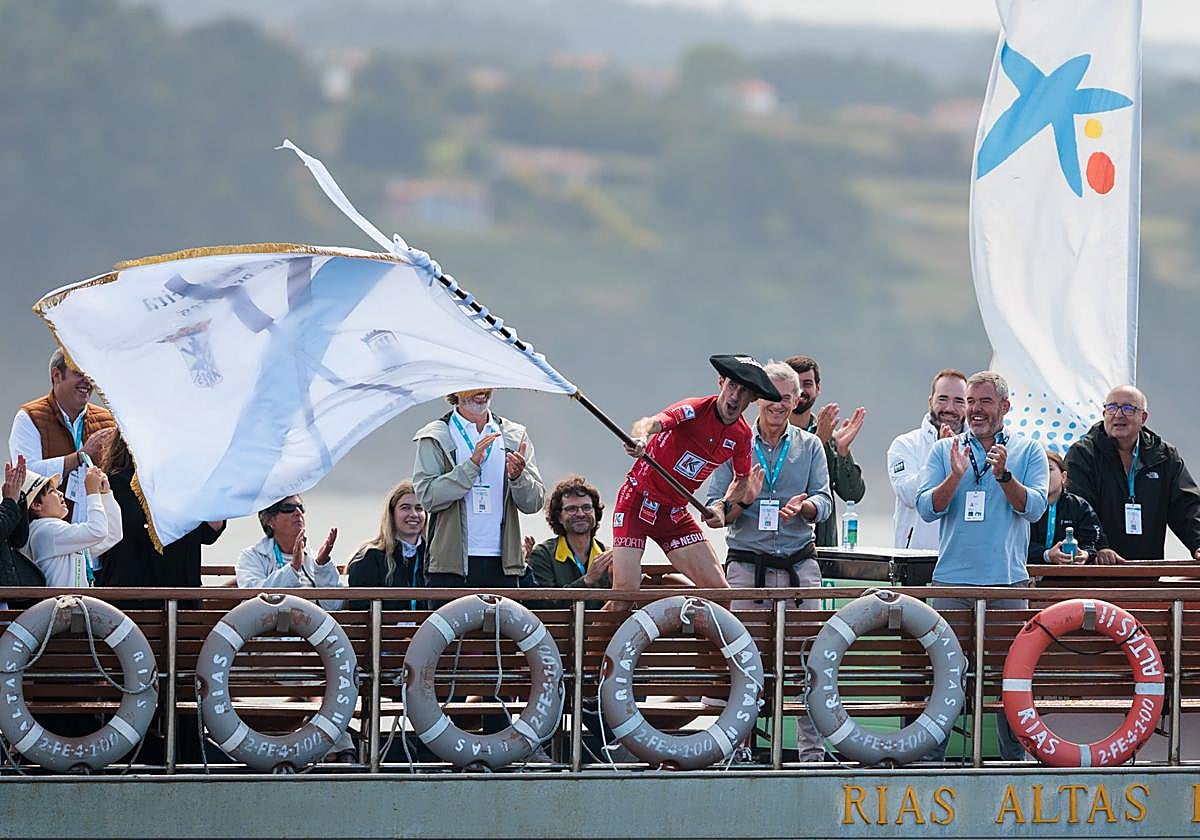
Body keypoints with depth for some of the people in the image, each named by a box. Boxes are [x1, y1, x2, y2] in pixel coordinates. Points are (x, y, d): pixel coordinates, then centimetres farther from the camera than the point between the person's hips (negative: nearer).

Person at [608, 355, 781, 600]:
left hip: (676, 514, 6)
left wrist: (723, 507, -2)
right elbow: (654, 423, -39)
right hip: (638, 503, -6)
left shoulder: (741, 435, 0)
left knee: (719, 589, -4)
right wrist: (640, 436, -63)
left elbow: (741, 480, 18)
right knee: (625, 590, -17)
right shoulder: (695, 410, -19)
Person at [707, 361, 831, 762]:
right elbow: (715, 510, 6)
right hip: (746, 562, -1)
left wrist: (803, 506, -19)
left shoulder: (810, 446, 12)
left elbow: (824, 501, 4)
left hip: (799, 563, 1)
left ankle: (812, 750, -3)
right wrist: (742, 499, -15)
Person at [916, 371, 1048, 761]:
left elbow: (1034, 507, -5)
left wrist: (1003, 475, -19)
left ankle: (1014, 756, 9)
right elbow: (927, 508, 0)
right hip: (953, 582, 1)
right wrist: (956, 475, -16)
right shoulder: (944, 450, 9)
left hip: (1007, 583, -1)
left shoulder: (1028, 451, 7)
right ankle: (929, 756, 3)